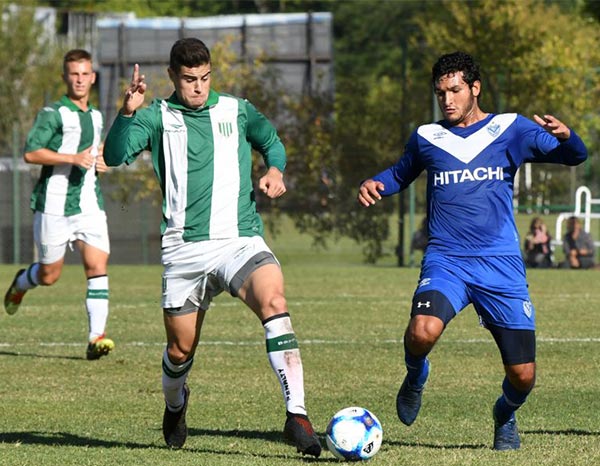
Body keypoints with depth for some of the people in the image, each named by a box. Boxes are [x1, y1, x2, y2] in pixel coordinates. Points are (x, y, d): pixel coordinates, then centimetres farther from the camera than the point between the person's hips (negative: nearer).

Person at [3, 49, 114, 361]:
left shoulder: (96, 117, 15)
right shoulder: (53, 114, -7)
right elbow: (31, 153, -18)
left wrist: (101, 162, 11)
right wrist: (73, 159, -24)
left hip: (89, 203, 5)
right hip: (54, 205, -5)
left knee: (98, 266, -12)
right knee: (49, 276, 7)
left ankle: (96, 337, -16)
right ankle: (21, 283, 42)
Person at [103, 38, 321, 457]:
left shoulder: (236, 110, 10)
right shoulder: (158, 116, 4)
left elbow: (271, 141, 21)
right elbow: (115, 156, -9)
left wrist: (275, 170, -2)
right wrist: (128, 112, -26)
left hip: (241, 240, 0)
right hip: (185, 248, 0)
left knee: (274, 302, -28)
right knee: (181, 348, 7)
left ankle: (296, 416, -31)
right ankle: (175, 404, 44)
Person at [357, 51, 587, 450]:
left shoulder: (511, 129, 5)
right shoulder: (427, 137, 10)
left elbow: (574, 157, -1)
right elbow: (401, 173, 29)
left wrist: (565, 135, -25)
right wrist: (376, 184, 7)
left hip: (501, 265, 0)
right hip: (445, 262, 0)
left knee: (523, 375, -3)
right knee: (423, 332, -31)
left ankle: (505, 415, 33)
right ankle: (416, 377, 5)